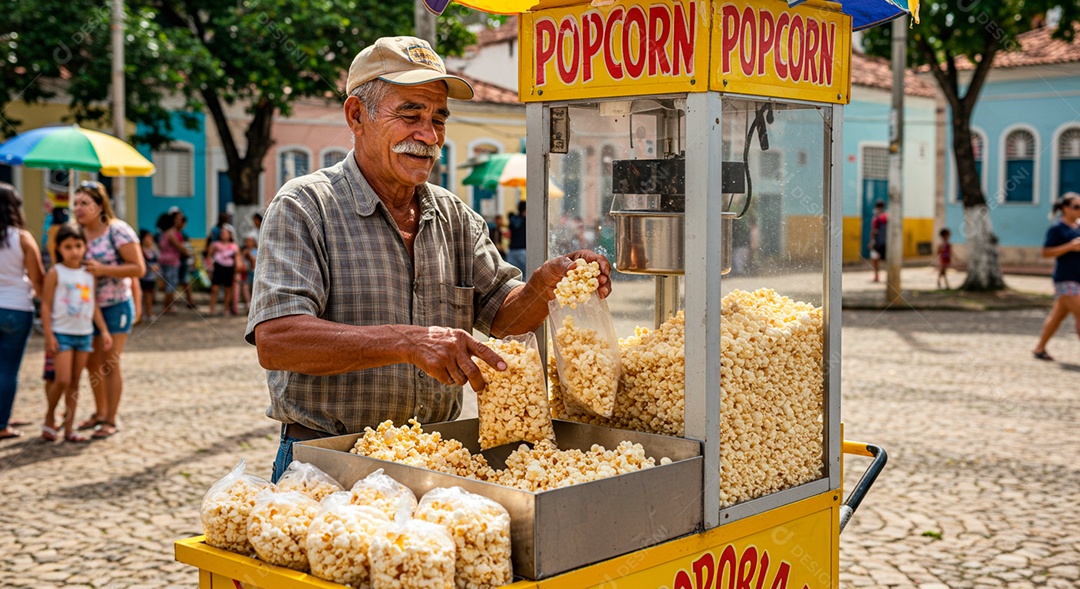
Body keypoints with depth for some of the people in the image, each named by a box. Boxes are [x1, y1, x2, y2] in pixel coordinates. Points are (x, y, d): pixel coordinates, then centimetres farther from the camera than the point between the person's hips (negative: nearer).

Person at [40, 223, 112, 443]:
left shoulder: (89, 274, 8)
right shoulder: (55, 273, -5)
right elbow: (46, 305, -6)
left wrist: (104, 330, 5)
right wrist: (49, 336, -12)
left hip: (85, 334, 5)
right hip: (62, 334, -4)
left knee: (75, 383, 7)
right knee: (62, 380, -13)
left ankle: (69, 429, 11)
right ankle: (49, 418, 11)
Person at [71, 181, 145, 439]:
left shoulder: (117, 230, -14)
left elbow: (139, 268, -18)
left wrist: (104, 269, -26)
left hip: (116, 306, -6)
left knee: (110, 363, -3)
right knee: (92, 363, 13)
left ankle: (111, 421, 6)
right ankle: (100, 413, 29)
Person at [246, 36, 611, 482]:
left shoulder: (455, 217, 13)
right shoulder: (303, 209, -6)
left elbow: (502, 314, 9)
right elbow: (275, 340, -19)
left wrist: (545, 284, -14)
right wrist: (407, 342, -30)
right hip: (326, 459, -5)